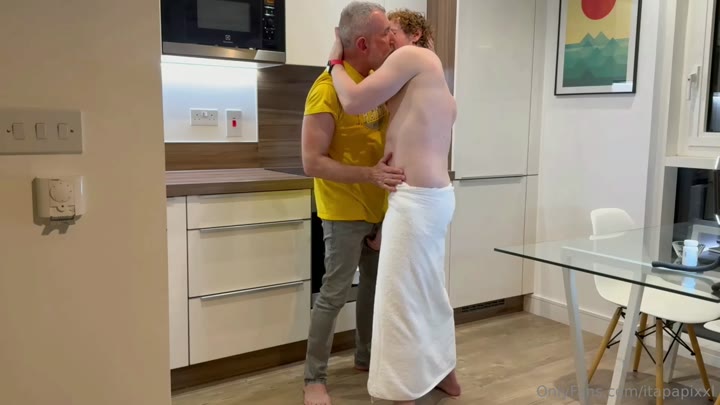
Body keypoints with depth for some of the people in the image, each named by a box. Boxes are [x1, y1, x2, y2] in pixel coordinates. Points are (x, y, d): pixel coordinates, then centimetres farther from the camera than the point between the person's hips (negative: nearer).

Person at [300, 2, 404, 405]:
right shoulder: (328, 89, -19)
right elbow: (312, 163, -22)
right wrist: (369, 174, -28)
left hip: (378, 208, 7)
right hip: (345, 212, -7)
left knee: (375, 285, 17)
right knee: (335, 295, 0)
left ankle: (366, 356, 36)